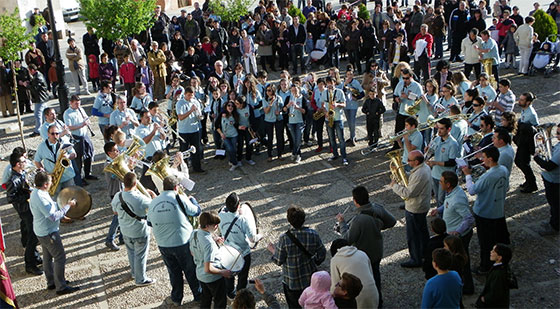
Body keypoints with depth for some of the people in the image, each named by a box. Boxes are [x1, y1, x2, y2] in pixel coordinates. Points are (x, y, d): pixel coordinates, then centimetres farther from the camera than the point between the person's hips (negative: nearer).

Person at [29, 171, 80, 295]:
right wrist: (67, 206, -22)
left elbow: (51, 206, 12)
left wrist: (62, 204, -1)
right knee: (60, 258, -2)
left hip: (42, 231, 11)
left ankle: (51, 282, 35)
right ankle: (61, 287, 4)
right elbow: (54, 216, -30)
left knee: (48, 257, 21)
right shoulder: (40, 198, -30)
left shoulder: (36, 192, 2)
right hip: (48, 232, -10)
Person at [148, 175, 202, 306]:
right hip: (183, 242, -3)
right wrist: (192, 199, 17)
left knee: (174, 272, 22)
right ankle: (198, 295, 32)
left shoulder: (153, 203, -2)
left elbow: (150, 222, 11)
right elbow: (196, 211, -2)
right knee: (191, 271, 16)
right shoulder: (180, 199, -15)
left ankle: (176, 298, 36)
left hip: (163, 245, 3)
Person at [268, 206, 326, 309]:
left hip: (292, 283, -2)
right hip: (310, 280, 3)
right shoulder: (313, 234, -16)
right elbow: (322, 254, -5)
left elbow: (278, 261, -14)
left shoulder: (284, 238, -24)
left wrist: (272, 250, 5)